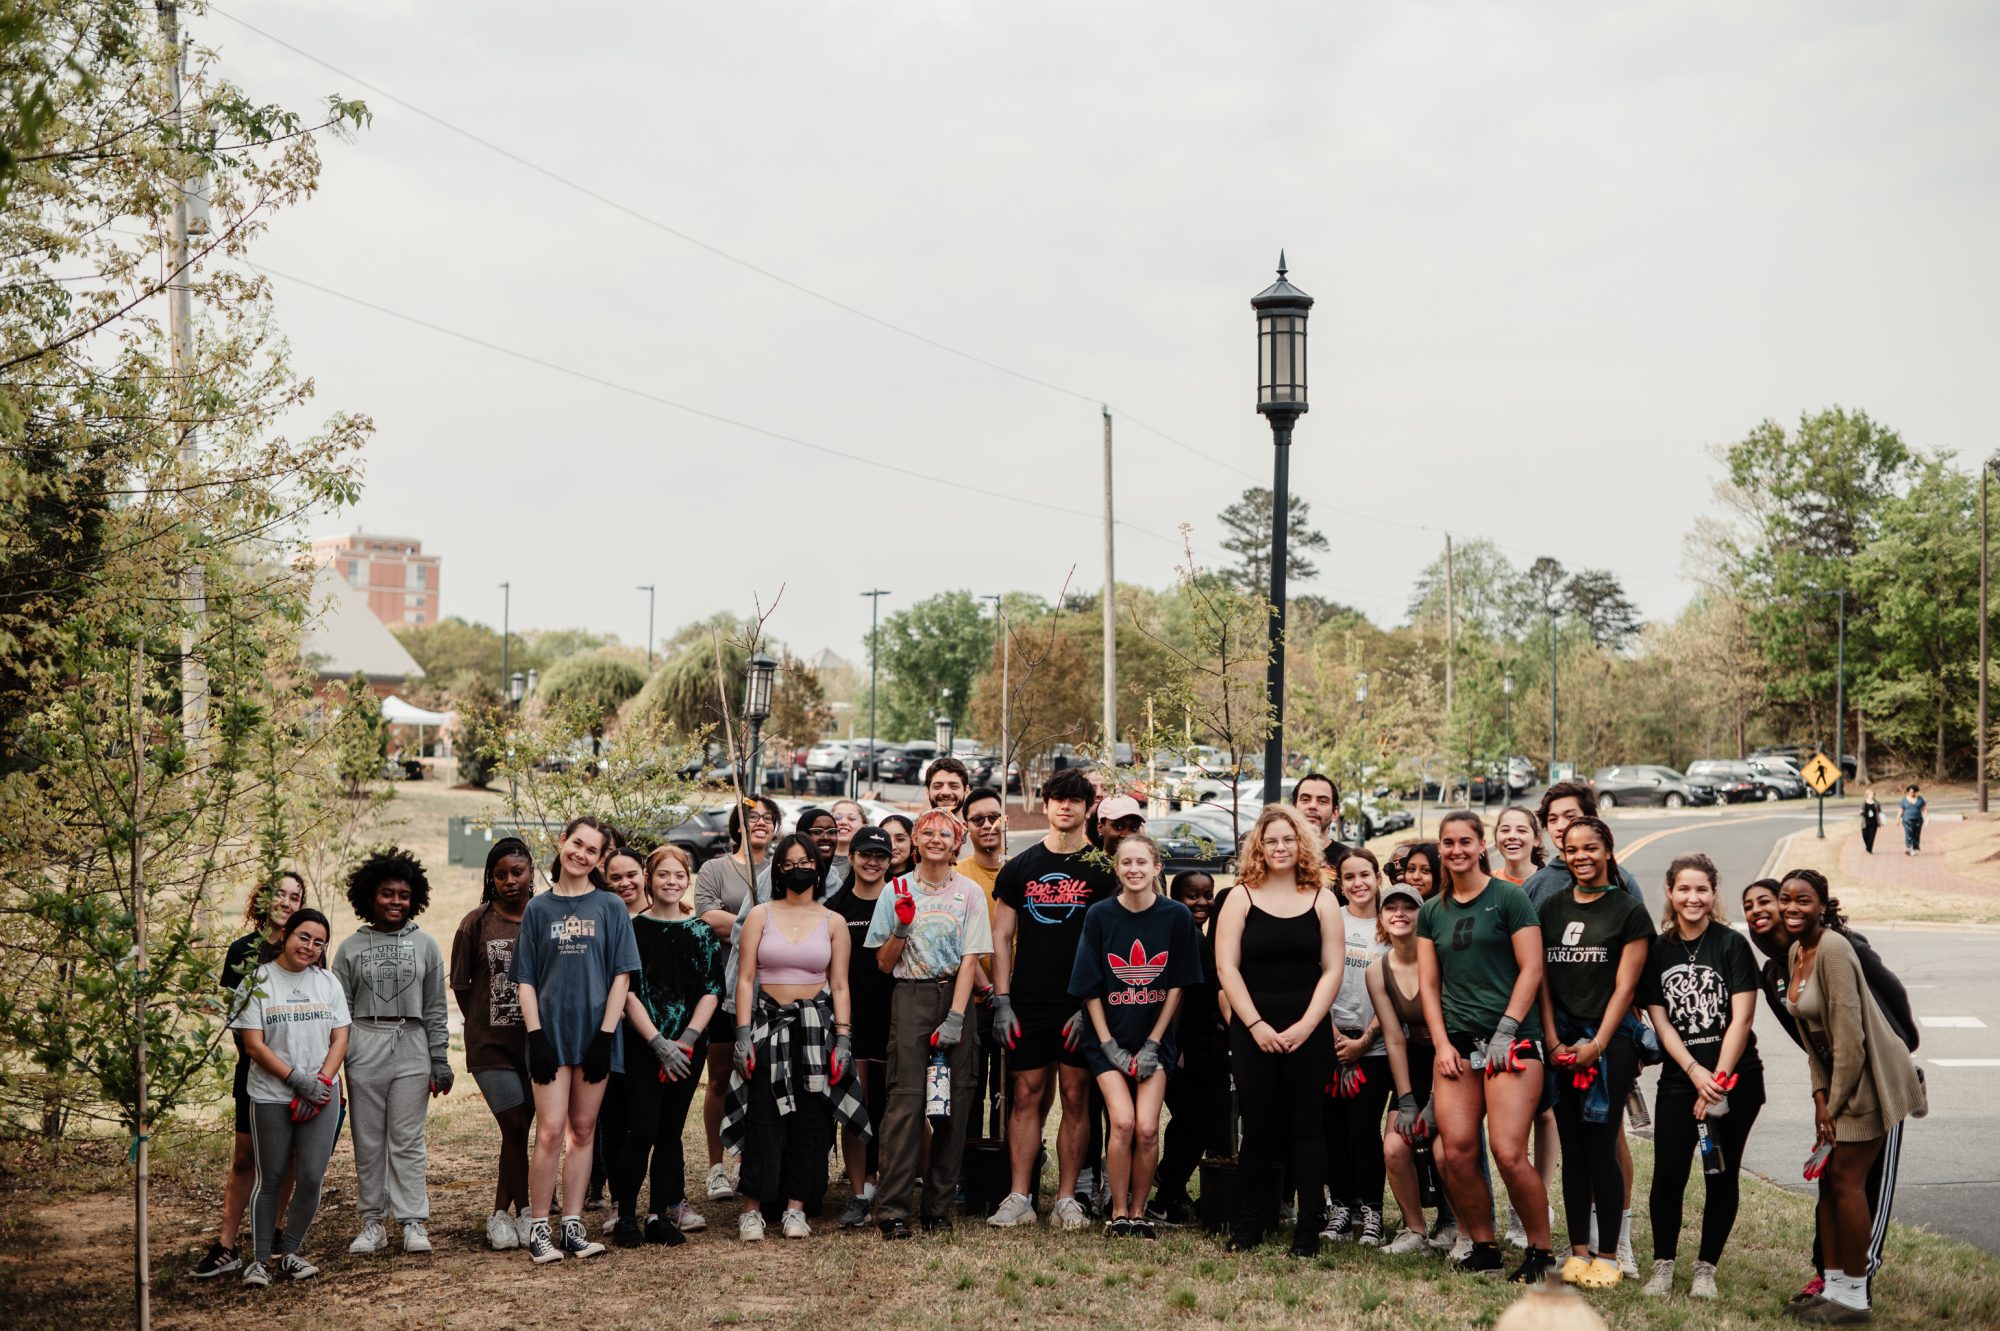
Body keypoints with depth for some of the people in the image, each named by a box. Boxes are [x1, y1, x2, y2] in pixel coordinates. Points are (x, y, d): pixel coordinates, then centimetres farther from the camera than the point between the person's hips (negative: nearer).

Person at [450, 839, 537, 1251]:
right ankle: (523, 1212, 8)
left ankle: (500, 1214, 20)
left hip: (537, 1042, 2)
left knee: (519, 1129, 7)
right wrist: (483, 1025, 5)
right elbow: (460, 984, 5)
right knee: (515, 1128, -6)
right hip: (491, 1044, -2)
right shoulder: (477, 922, -3)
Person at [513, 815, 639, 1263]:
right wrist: (535, 1036, -5)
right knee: (550, 1133, -7)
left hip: (595, 1033, 0)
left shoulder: (611, 908, 4)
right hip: (551, 1032, 0)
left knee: (583, 1131, 6)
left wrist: (605, 1035, -7)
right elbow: (526, 979, 5)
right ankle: (538, 1227, 1)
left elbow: (621, 975, 1)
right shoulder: (538, 909, 6)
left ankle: (572, 1226, 12)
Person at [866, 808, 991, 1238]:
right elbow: (883, 963, 8)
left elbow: (970, 959, -2)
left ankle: (937, 1206, 8)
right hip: (910, 997, -1)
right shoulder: (897, 892, 8)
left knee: (956, 1101, -2)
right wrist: (901, 928, -10)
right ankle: (893, 1209, -12)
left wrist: (955, 1018, -11)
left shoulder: (970, 892, 5)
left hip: (956, 997, 1)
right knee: (906, 1098, -12)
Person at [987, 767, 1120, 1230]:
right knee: (1026, 1095, 2)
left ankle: (1066, 1199, 10)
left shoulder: (1101, 871, 3)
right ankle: (1019, 1199, 5)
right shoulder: (1020, 868, 9)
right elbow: (1002, 937, 9)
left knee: (1075, 1097, 2)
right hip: (1027, 1002, 2)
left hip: (1080, 1005, -1)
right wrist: (1001, 1001, 1)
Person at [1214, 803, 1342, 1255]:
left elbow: (1333, 969, 2)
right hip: (1253, 1030, 0)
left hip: (1308, 1031, 0)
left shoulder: (1321, 900, 6)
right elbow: (1226, 967, -1)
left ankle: (1309, 1228, 8)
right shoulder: (1242, 898, 4)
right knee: (1258, 1126, 2)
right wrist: (1256, 1025, -10)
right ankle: (1249, 1222, 14)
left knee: (1306, 1125, 3)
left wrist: (1306, 1025, -9)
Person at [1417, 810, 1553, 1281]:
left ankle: (1541, 1252, 5)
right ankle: (1483, 1250, 12)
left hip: (1512, 1041, -5)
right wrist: (1442, 1043, 1)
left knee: (1508, 1154, -13)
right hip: (1456, 1043, 5)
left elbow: (1531, 970, -4)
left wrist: (1505, 1031, -10)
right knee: (1455, 1153, -4)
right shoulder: (1432, 912, 14)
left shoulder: (1508, 898, 0)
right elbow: (1429, 984, 13)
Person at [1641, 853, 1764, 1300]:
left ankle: (1706, 1268, 16)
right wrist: (1696, 1073, -11)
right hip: (1679, 1080, 2)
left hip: (1734, 1079, -2)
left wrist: (1718, 1080, -12)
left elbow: (1742, 1019, -9)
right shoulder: (1657, 950, 5)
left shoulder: (1731, 945, -4)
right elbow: (1661, 1023, 2)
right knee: (1668, 1174, -5)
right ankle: (1662, 1265, 10)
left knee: (1721, 1176, 3)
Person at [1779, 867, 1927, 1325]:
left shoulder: (1833, 948, -22)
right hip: (1836, 1076, 9)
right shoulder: (1795, 952, 6)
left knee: (1846, 1179, -6)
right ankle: (1834, 1287, 18)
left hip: (1867, 1076, -9)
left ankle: (1854, 1299, 3)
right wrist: (1820, 1096, 2)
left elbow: (1849, 1033, -24)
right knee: (1827, 1178, 10)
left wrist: (1835, 1102, -17)